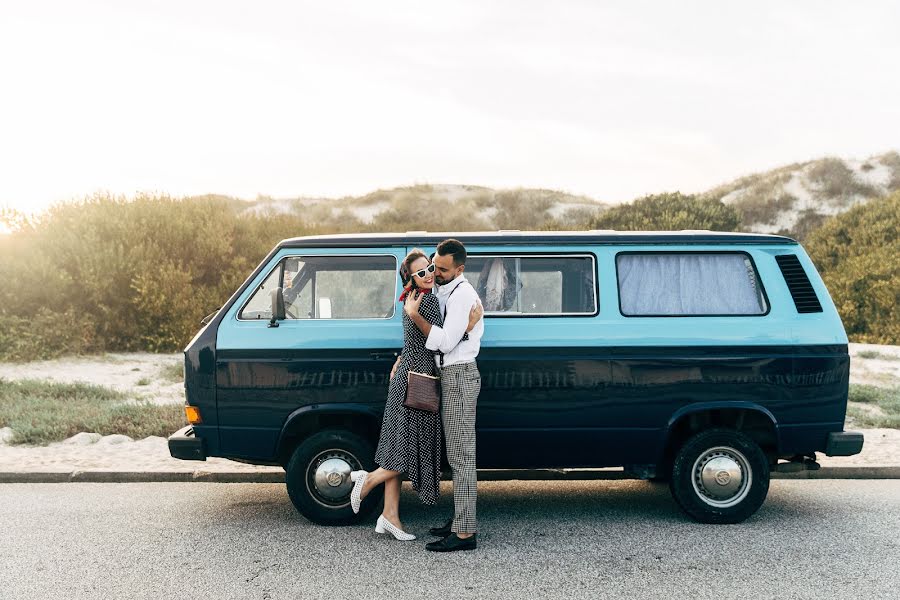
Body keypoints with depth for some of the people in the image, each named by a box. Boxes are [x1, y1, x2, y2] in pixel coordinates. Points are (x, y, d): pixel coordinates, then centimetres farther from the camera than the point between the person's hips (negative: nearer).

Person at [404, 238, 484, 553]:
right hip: (452, 376, 10)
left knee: (460, 455, -8)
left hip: (458, 376, -10)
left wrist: (415, 315, -14)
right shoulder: (445, 291, 17)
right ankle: (461, 522, 22)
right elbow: (440, 339, 20)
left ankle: (464, 533, -4)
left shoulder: (462, 294, -14)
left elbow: (445, 341, -19)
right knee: (459, 453, 13)